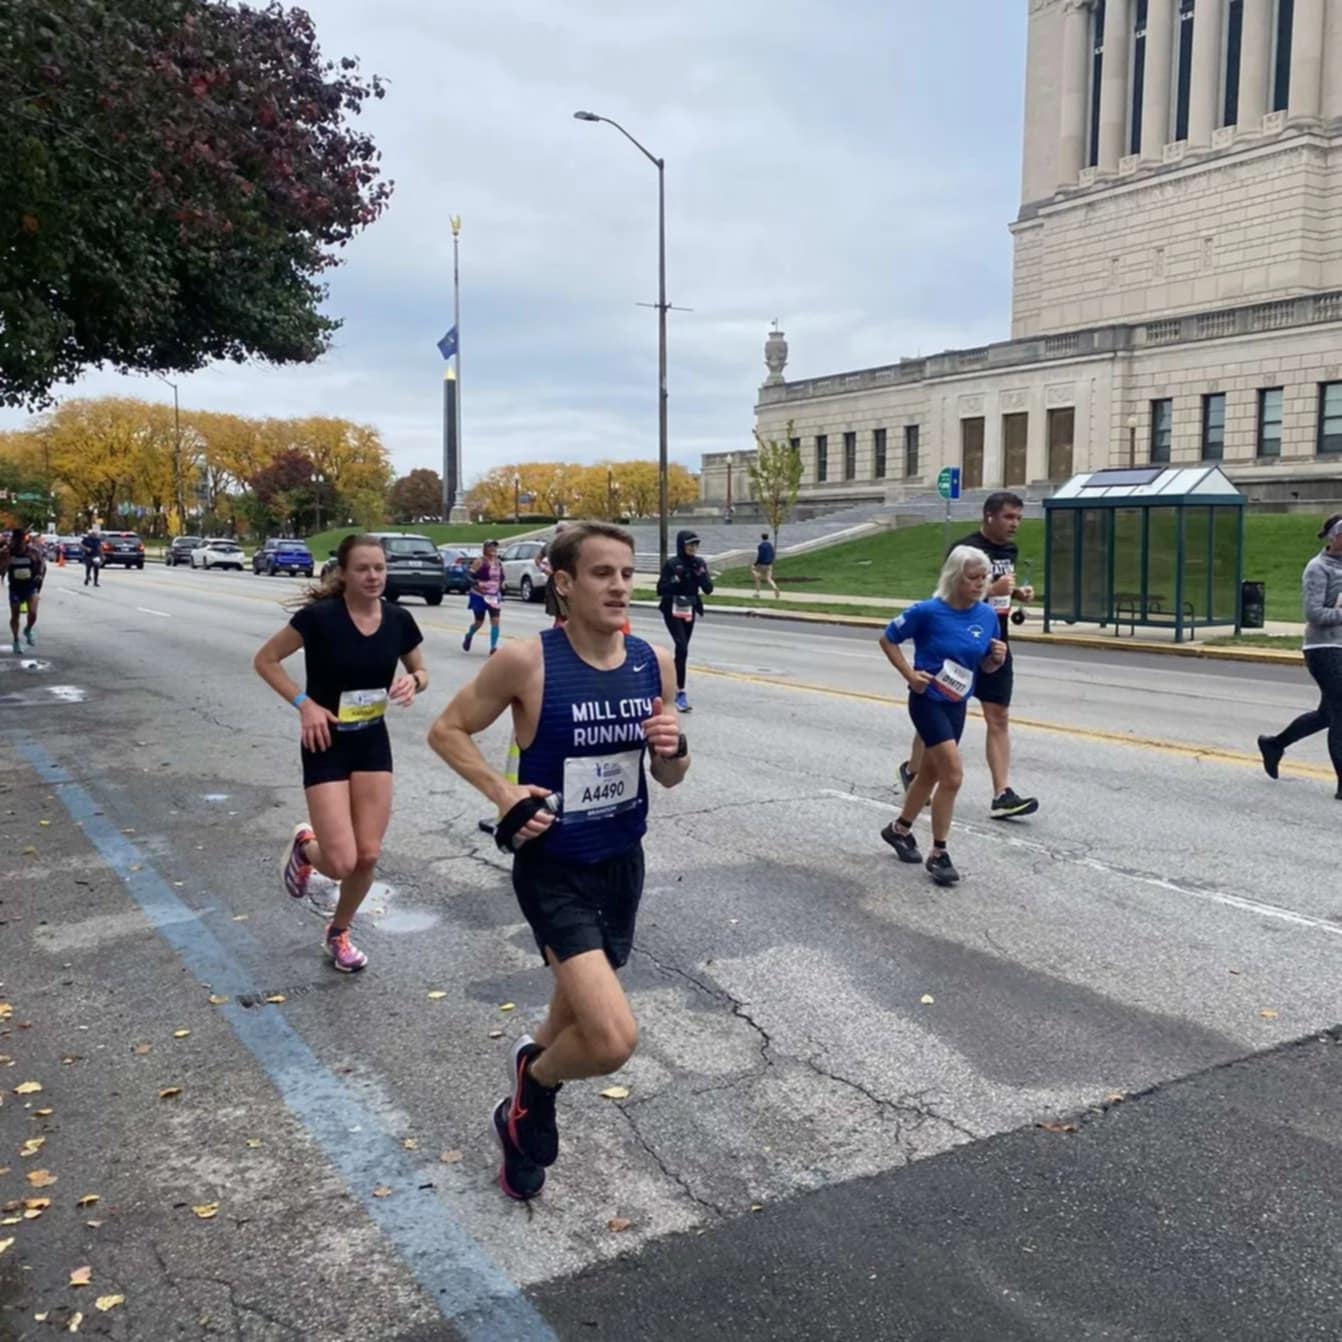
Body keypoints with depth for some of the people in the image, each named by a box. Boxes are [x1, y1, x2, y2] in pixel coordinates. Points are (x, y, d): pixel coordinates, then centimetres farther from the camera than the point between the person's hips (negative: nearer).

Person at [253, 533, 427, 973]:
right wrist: (304, 703, -19)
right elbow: (265, 660, -9)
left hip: (374, 743, 4)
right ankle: (304, 846, 27)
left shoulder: (398, 620, -4)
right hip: (327, 744, -4)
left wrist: (413, 682, -12)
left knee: (368, 856, 3)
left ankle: (338, 932, 30)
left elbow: (421, 672, 11)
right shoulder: (320, 616, -18)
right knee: (341, 862, -10)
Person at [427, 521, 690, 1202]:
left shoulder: (655, 663, -4)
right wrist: (502, 792, -18)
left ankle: (534, 1062, 56)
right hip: (553, 869, -5)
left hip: (623, 863, 6)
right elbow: (447, 730, -5)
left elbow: (667, 779, 7)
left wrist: (675, 750, -16)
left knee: (583, 1012, 23)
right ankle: (535, 1083, 15)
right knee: (613, 1039, -18)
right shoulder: (526, 661, -18)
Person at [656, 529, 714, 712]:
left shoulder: (699, 563, 3)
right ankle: (680, 694, -20)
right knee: (682, 648, -19)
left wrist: (700, 572, -15)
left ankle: (672, 685, 29)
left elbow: (709, 589, -2)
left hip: (690, 611, 5)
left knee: (682, 649, 12)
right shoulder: (671, 564, -10)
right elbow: (660, 589, -10)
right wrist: (677, 578, -22)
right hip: (673, 611, -5)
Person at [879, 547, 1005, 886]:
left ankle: (899, 829, 40)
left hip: (957, 704, 6)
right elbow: (887, 639, -5)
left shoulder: (987, 615, -2)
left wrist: (997, 658, -14)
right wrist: (909, 674, -14)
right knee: (953, 775, -13)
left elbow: (985, 668, 8)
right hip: (928, 701, -6)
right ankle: (938, 854, 1)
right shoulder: (928, 612, -17)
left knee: (932, 772, 18)